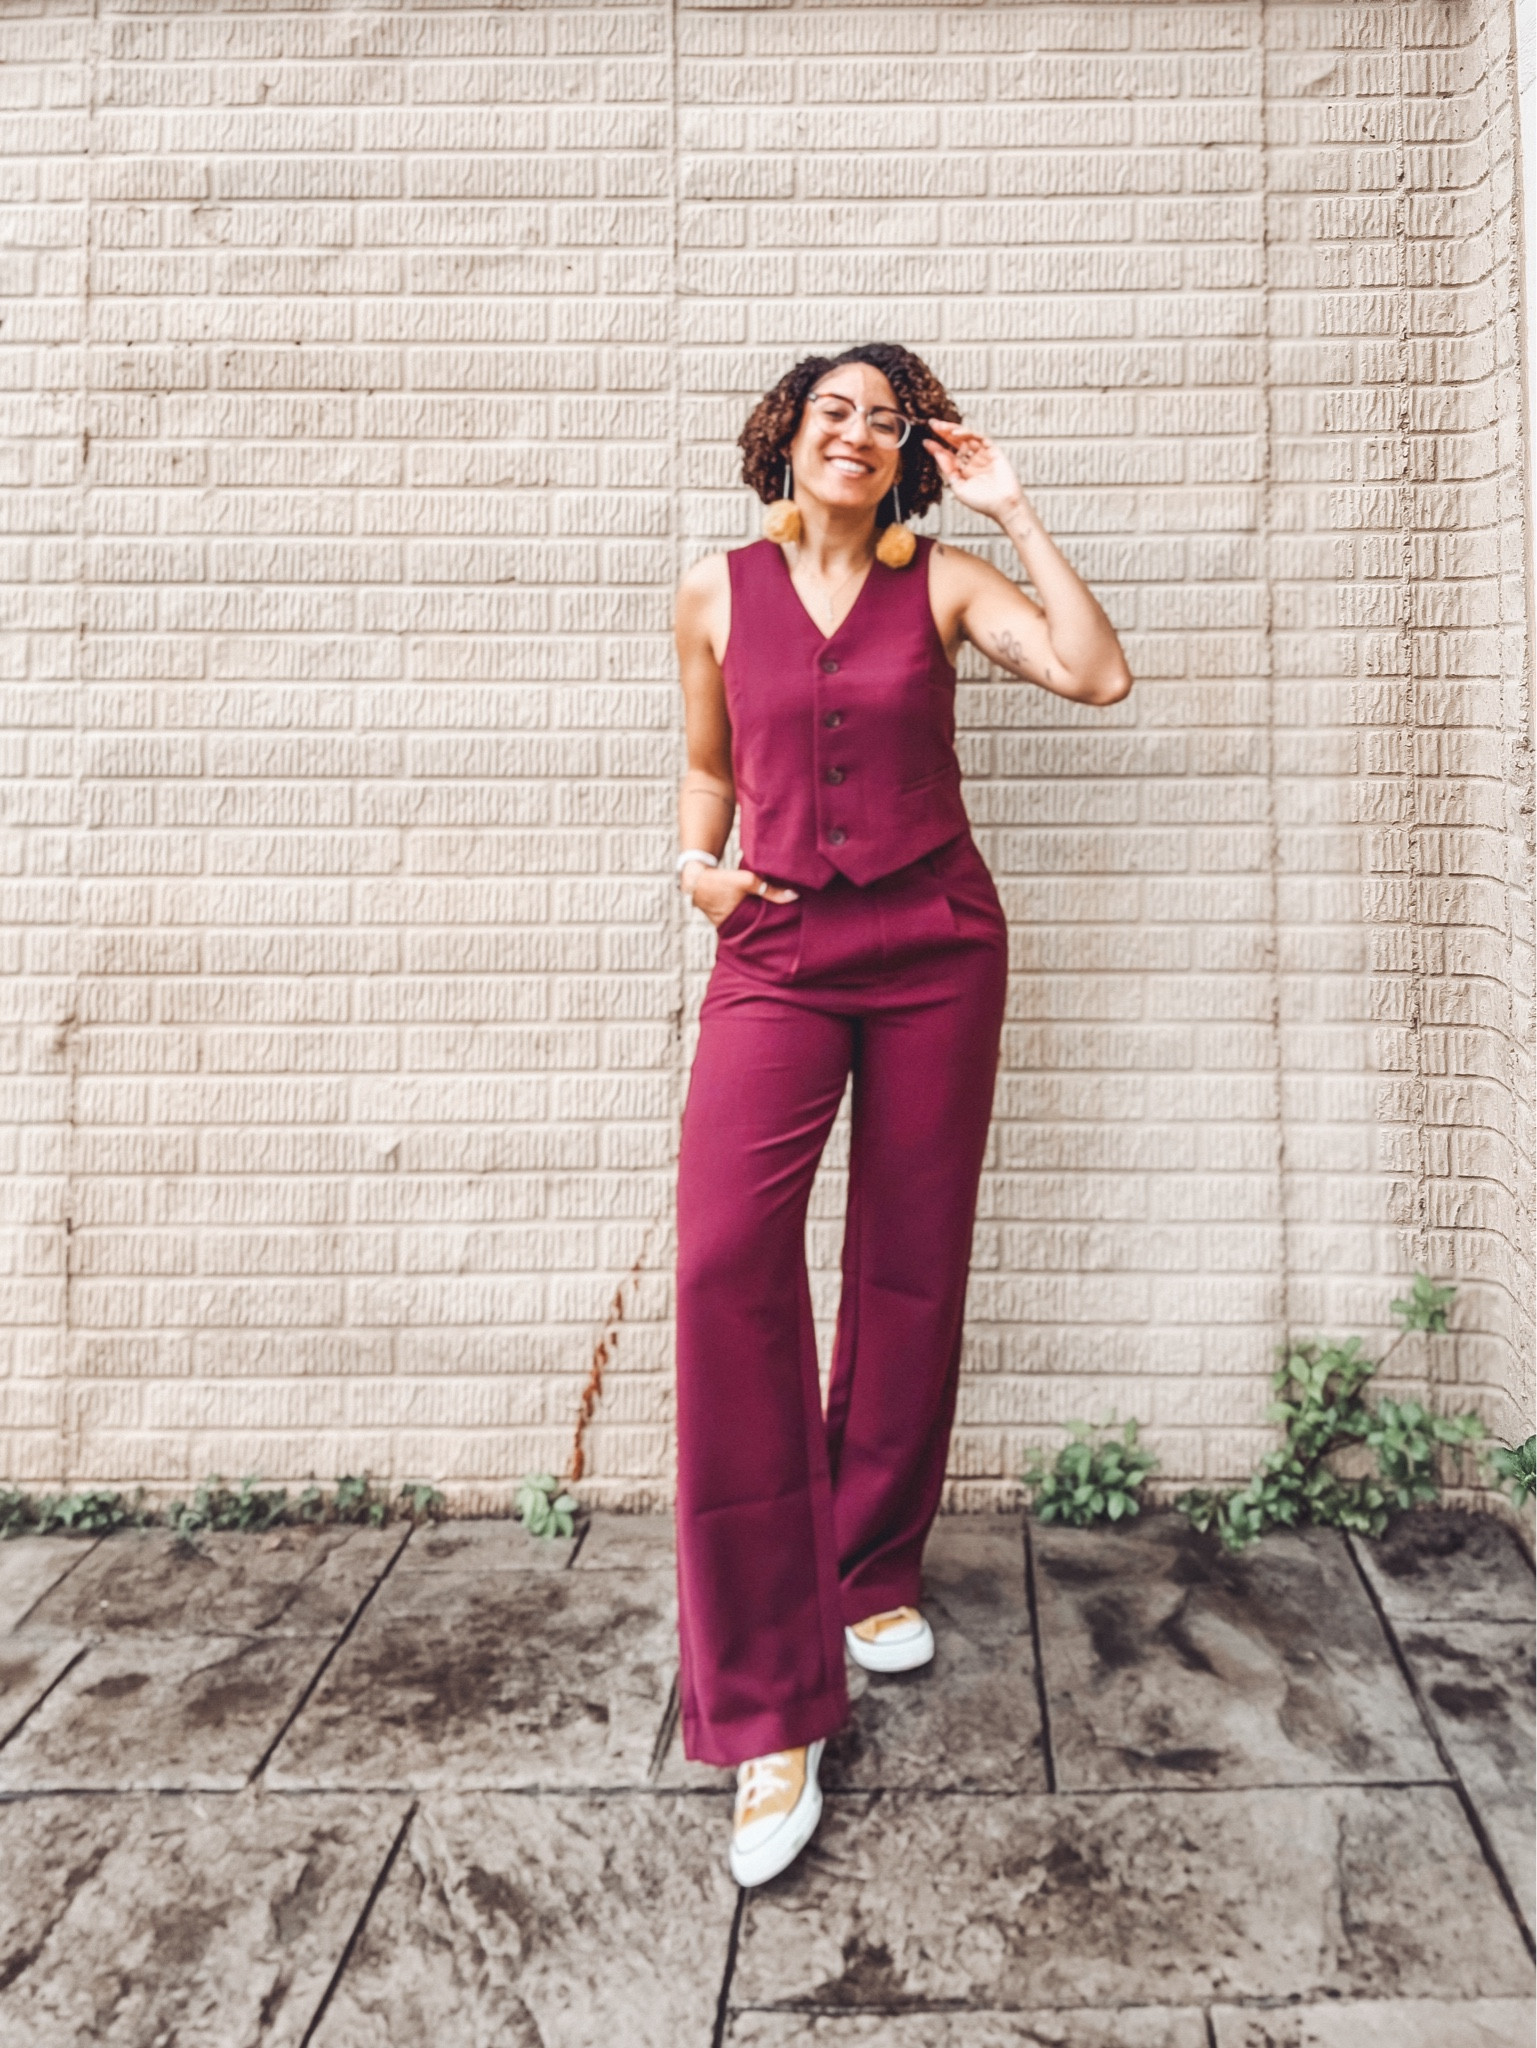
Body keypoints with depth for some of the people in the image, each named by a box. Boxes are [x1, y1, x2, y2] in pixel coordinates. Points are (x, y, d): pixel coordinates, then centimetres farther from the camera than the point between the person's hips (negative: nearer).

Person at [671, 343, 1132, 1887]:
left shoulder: (942, 582, 6)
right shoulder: (718, 592, 7)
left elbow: (1099, 674, -7)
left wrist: (1013, 511, -3)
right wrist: (699, 861, -1)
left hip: (935, 947, 2)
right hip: (778, 952, -1)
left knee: (911, 1266, 5)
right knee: (726, 1255, -21)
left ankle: (871, 1572, 30)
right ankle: (769, 1707, -15)